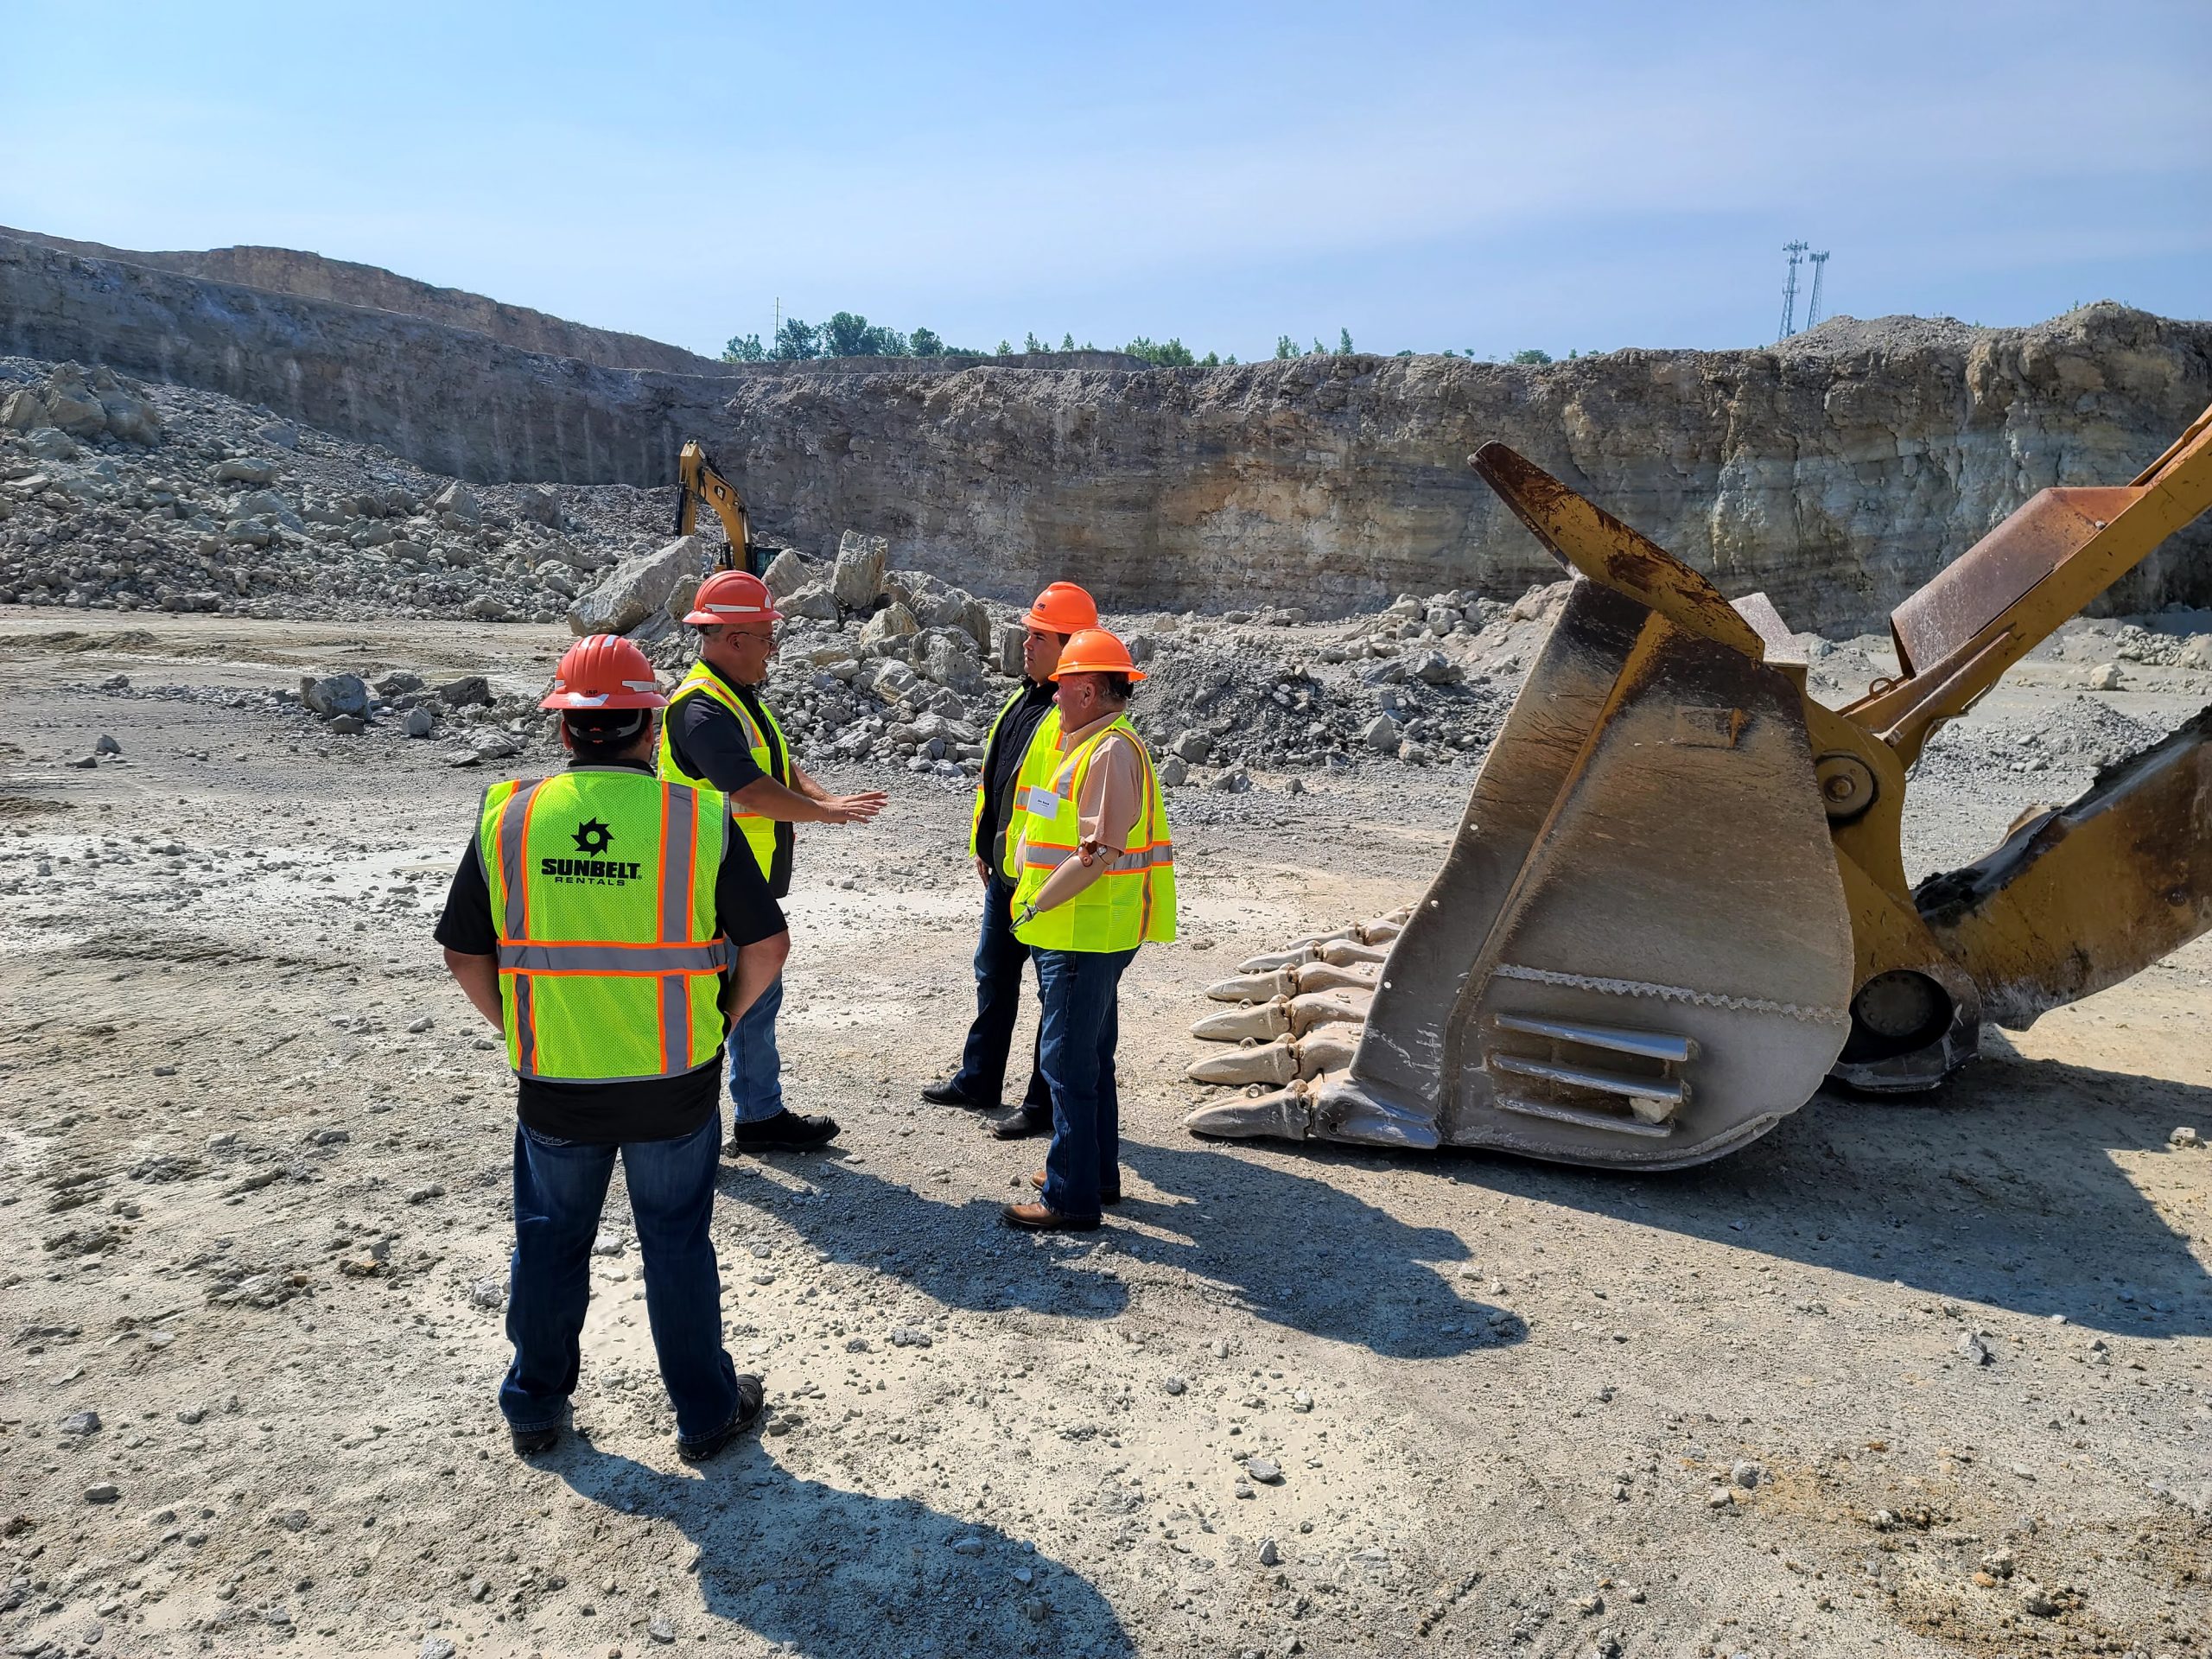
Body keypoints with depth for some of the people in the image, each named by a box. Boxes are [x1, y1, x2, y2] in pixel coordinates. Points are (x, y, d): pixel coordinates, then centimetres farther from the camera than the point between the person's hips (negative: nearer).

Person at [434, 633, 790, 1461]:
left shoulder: (508, 816, -7)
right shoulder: (698, 817, -12)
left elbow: (464, 956, 0)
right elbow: (767, 945, -8)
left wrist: (519, 1032, 13)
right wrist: (721, 1021, 6)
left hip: (552, 1084, 2)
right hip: (675, 1084, -1)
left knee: (549, 1242, 21)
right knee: (677, 1245, 14)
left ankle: (535, 1407, 37)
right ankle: (706, 1412, 28)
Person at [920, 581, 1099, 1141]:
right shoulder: (1024, 700, 12)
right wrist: (984, 847, 20)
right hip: (1006, 871, 10)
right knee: (993, 976, 21)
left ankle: (1046, 1104, 16)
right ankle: (978, 1080, 36)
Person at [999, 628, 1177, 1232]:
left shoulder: (1111, 752, -19)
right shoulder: (1096, 745, 15)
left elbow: (1098, 854, -25)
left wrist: (1035, 906, -19)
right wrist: (1036, 900, 14)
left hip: (1085, 937, -11)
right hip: (1086, 932, 11)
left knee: (1068, 1063, -4)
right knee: (1091, 1057, 19)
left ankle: (1072, 1198, 5)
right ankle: (1097, 1175, 32)